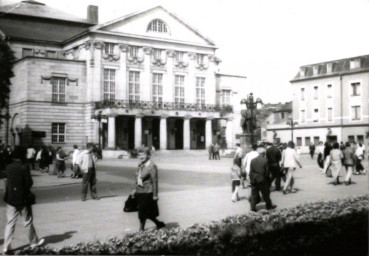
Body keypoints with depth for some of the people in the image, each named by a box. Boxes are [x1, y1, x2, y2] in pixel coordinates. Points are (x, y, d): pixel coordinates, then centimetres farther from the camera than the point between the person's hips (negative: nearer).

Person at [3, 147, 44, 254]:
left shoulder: (8, 167, -2)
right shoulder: (24, 167, -15)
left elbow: (7, 182, 1)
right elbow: (29, 182, -14)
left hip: (10, 198, 4)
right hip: (23, 198, -4)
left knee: (10, 223, 8)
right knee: (28, 222, 12)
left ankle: (6, 247, 6)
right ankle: (34, 242, 26)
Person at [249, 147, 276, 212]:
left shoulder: (253, 160, 0)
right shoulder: (265, 161, -13)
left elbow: (251, 172, 1)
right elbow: (267, 172, -10)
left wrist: (251, 180, 7)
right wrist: (267, 177, 7)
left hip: (254, 180, 3)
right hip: (262, 180, -3)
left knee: (254, 194, 8)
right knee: (266, 193, 11)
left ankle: (253, 207, 5)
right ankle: (269, 206, 23)